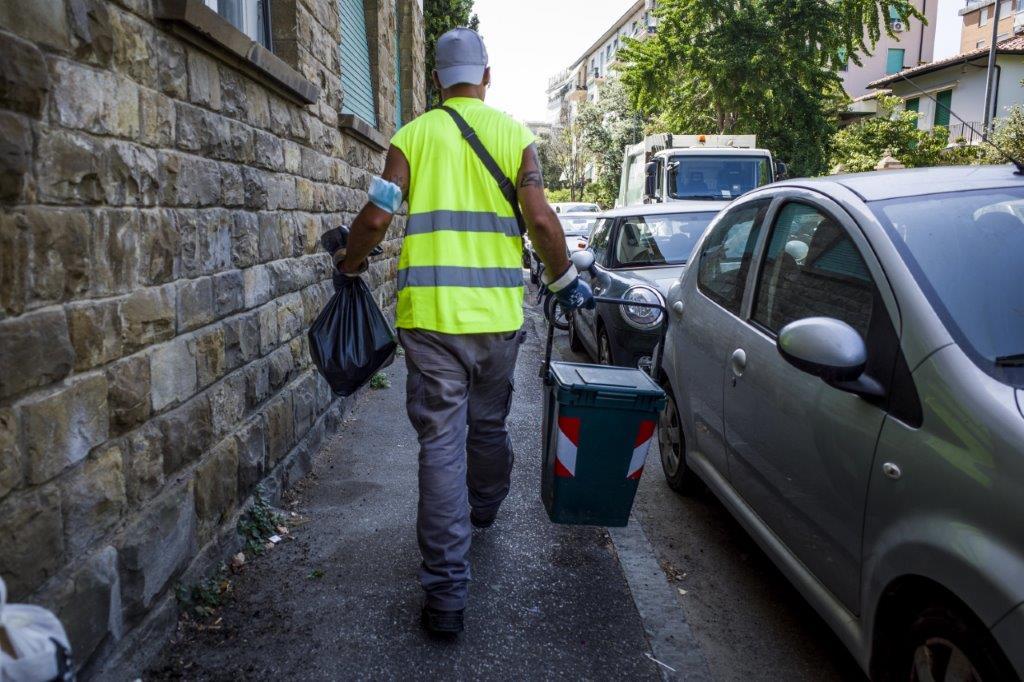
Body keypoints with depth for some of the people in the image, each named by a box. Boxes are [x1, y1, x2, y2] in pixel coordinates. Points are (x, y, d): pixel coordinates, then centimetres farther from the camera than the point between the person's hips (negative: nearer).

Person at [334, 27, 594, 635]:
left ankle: (447, 591, 2)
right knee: (489, 425, 22)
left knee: (441, 443, 1)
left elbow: (376, 219, -4)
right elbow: (541, 220, -6)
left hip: (431, 313, -1)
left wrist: (349, 265, 15)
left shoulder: (413, 136, 5)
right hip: (498, 312, 2)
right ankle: (484, 510, 48)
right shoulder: (514, 134, 6)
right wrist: (565, 282, 9)